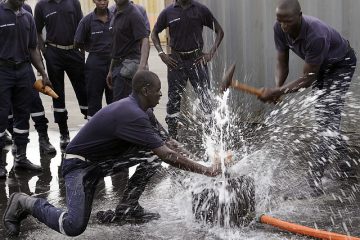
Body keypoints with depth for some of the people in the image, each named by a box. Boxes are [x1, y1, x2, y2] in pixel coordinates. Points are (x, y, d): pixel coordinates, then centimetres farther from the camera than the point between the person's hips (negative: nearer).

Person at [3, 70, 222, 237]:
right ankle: (26, 203, 2)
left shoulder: (143, 111, 1)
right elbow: (166, 155, -31)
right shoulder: (131, 115, -29)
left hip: (104, 160, 9)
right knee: (74, 227, -23)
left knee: (152, 153, -6)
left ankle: (127, 205, 7)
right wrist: (204, 170, -26)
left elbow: (163, 145, 7)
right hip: (80, 164, -9)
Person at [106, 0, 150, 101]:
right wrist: (111, 71, 21)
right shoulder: (115, 15, 15)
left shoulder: (134, 14, -13)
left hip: (129, 65, -9)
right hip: (117, 65, 9)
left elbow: (145, 41, -24)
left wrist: (142, 67, -40)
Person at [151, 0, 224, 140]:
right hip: (176, 61, 1)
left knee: (205, 97, -2)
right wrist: (162, 54, 1)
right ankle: (172, 138, 12)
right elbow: (154, 33, 14)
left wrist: (211, 53, -3)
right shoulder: (168, 12, 1)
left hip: (197, 60, -1)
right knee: (174, 99, 4)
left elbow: (219, 31, 7)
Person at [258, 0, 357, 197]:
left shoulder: (316, 35, -42)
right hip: (320, 66, 8)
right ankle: (346, 164, 33)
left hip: (341, 65, -8)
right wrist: (277, 88, -30)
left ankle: (314, 181, -20)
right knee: (322, 116, 15)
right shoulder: (280, 29, -21)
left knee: (327, 120, -18)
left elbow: (308, 78, -35)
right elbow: (282, 63, -12)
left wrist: (278, 92, -41)